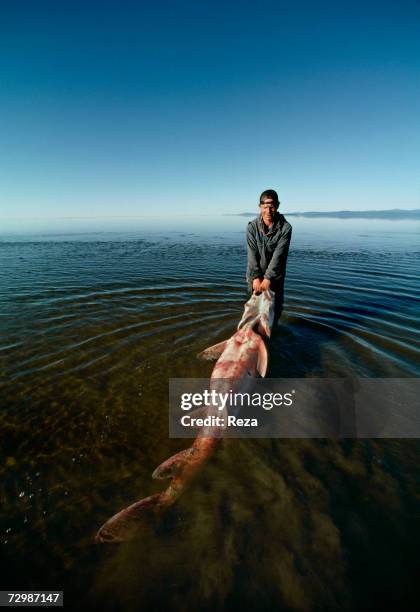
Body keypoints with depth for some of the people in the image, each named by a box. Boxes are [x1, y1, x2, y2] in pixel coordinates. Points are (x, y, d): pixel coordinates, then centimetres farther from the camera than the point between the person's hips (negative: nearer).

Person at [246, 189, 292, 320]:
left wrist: (268, 278, -24)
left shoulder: (285, 228, -13)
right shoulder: (252, 227, -10)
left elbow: (279, 255, -19)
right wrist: (255, 277, -21)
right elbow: (252, 254, -14)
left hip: (275, 276, 0)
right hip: (255, 275, 1)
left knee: (276, 304, 7)